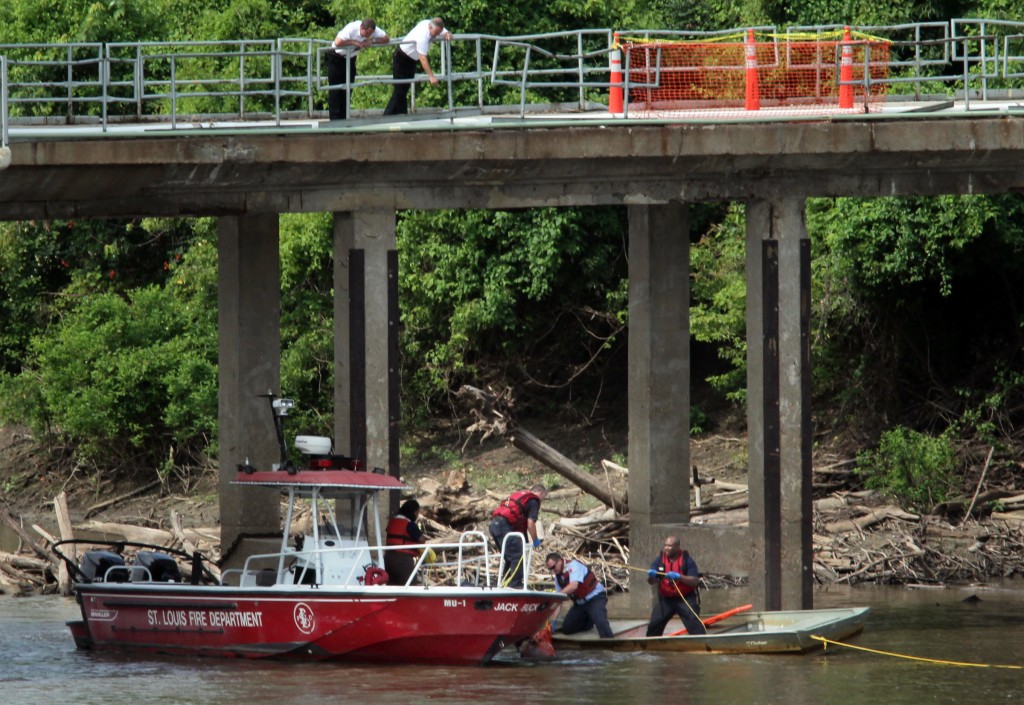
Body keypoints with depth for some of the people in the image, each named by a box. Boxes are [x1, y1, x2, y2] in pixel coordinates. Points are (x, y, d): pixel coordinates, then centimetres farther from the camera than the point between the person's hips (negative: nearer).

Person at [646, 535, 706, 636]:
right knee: (654, 626, 4)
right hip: (666, 599, 4)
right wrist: (651, 576, -30)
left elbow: (695, 581, -17)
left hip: (686, 598, -4)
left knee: (695, 625, -14)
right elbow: (651, 582, -5)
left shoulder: (687, 560, -11)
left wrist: (679, 577, -32)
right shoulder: (660, 560, -2)